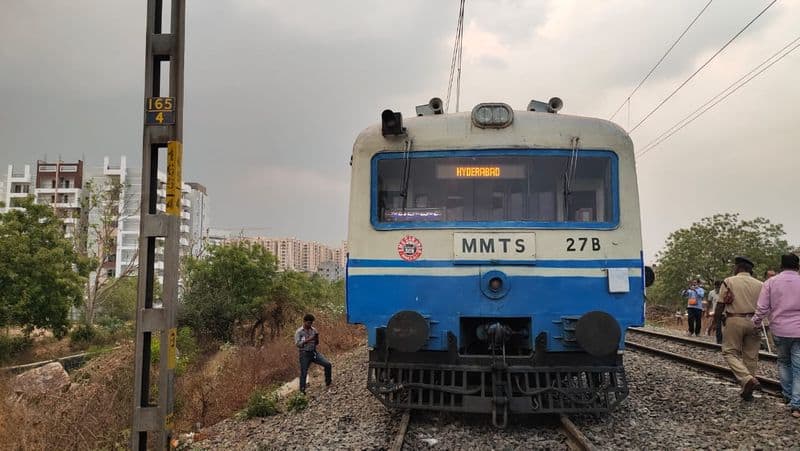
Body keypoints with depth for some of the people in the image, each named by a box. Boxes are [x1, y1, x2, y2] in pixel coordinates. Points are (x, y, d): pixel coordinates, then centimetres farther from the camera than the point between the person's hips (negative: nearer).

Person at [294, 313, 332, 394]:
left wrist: (317, 338, -11)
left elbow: (317, 344, 12)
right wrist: (308, 340, -24)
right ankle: (302, 390, 14)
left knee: (328, 364, -9)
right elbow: (297, 344, -16)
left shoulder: (313, 330, 6)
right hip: (304, 354, -4)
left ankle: (328, 382, 8)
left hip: (314, 352, 4)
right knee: (304, 373, -1)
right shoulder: (299, 332, -5)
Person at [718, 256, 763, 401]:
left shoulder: (729, 281, -4)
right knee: (751, 357, 10)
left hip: (734, 320, -4)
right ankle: (747, 391, 16)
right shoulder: (759, 284, 5)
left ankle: (747, 379, -17)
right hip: (753, 322, 4)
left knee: (730, 353, 5)